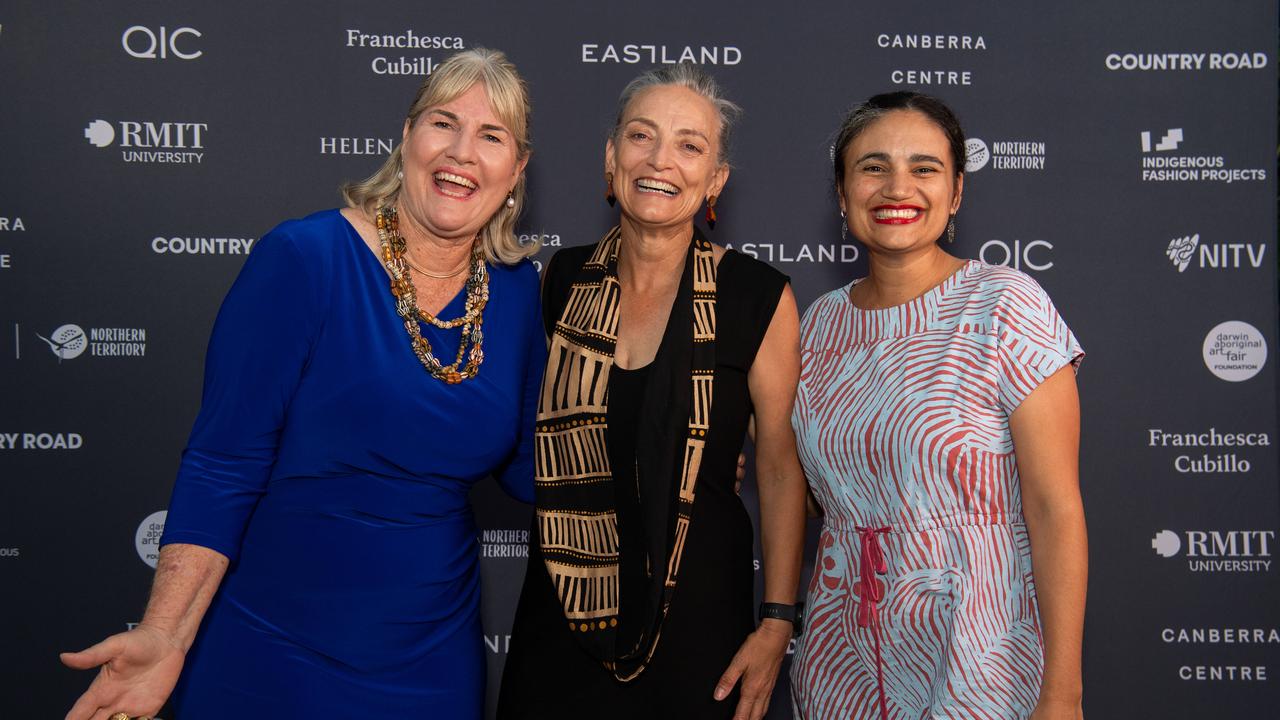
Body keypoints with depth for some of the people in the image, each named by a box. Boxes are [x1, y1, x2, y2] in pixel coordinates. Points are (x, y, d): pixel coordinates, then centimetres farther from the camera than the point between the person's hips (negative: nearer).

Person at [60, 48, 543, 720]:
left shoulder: (515, 288, -2)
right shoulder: (302, 259, -15)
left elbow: (528, 467, 7)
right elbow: (223, 464, -16)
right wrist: (164, 635, -22)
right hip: (272, 653, -3)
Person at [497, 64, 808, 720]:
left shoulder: (758, 297, -9)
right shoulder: (562, 281, 0)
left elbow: (782, 467, -5)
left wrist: (777, 622, -7)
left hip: (697, 614, -2)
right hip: (561, 613, 3)